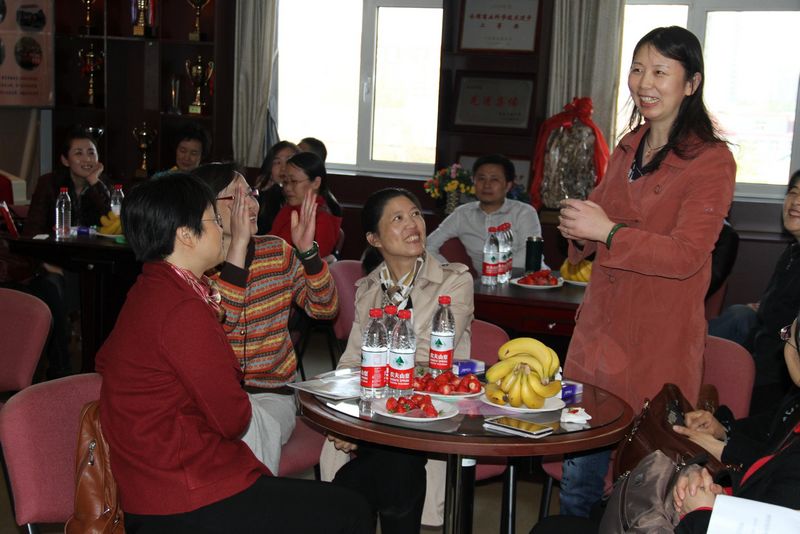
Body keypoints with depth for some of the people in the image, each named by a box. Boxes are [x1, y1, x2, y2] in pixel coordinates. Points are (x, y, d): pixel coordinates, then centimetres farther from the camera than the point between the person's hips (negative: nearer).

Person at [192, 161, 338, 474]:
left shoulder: (277, 252, 5)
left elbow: (324, 308, 1)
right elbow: (217, 322, -24)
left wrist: (308, 251, -14)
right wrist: (238, 245, -28)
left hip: (272, 394, 2)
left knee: (257, 423, -30)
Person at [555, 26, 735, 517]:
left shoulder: (711, 160, -9)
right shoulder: (628, 149, 13)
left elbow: (687, 255, -17)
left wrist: (608, 231, -23)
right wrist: (580, 228, 1)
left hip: (658, 345, -6)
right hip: (599, 331, 7)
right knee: (578, 482, 13)